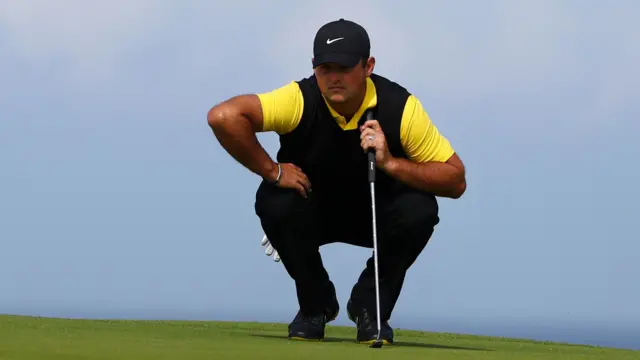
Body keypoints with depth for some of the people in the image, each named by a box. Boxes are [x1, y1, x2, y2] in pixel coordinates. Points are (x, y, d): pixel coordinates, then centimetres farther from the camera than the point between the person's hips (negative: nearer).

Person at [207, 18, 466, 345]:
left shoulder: (401, 107, -24)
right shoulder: (299, 100, -27)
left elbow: (456, 181, -23)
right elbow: (223, 116, -41)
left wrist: (390, 163, -37)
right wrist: (272, 171, -34)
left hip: (376, 216, 0)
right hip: (310, 213, 0)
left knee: (419, 211, -30)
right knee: (274, 202, -32)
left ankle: (370, 306, -3)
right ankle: (315, 304, -4)